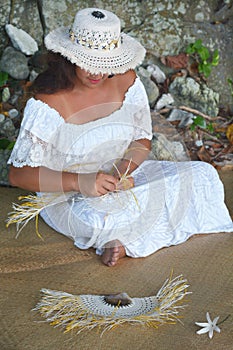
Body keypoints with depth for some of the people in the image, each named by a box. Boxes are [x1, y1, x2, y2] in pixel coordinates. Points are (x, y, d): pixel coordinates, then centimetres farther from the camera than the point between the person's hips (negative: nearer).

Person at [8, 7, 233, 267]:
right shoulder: (47, 104, -20)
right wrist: (79, 182, -33)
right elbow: (19, 174, -19)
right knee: (99, 221, -41)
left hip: (123, 177, 6)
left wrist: (124, 168, -17)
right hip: (69, 196, -6)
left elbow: (142, 140, 5)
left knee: (203, 175, -7)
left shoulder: (126, 81, -6)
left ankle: (125, 240, -10)